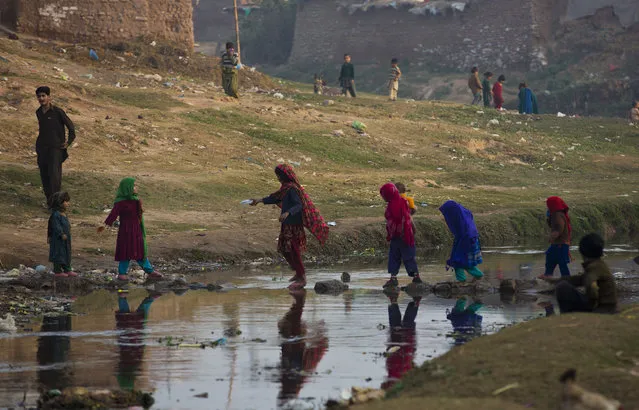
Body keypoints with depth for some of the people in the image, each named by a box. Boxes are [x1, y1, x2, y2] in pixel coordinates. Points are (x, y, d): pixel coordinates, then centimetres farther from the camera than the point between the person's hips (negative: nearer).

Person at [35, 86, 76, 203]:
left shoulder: (57, 111, -9)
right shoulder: (39, 112, 9)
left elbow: (70, 126, -2)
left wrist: (69, 142, -4)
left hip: (56, 147, -6)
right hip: (42, 148, 6)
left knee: (54, 173, -13)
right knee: (44, 174, 5)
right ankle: (49, 198, 14)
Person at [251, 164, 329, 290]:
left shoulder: (292, 189, -19)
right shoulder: (286, 187, 10)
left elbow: (299, 205, -28)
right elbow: (277, 198, 20)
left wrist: (287, 213, -43)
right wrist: (260, 200, 14)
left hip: (294, 224, -10)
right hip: (287, 224, 10)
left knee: (293, 250, -5)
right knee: (283, 249, 17)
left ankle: (302, 279, 3)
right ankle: (299, 273, 31)